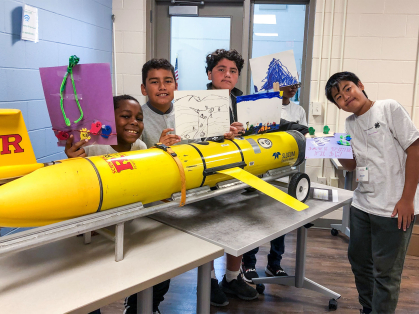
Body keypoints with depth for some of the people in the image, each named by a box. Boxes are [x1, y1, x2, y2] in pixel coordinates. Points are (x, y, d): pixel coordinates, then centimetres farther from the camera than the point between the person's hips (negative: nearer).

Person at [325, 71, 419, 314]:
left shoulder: (389, 108, -9)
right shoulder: (350, 124, 11)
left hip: (394, 209, -7)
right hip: (362, 204, 7)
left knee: (385, 272, 2)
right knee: (359, 260, 18)